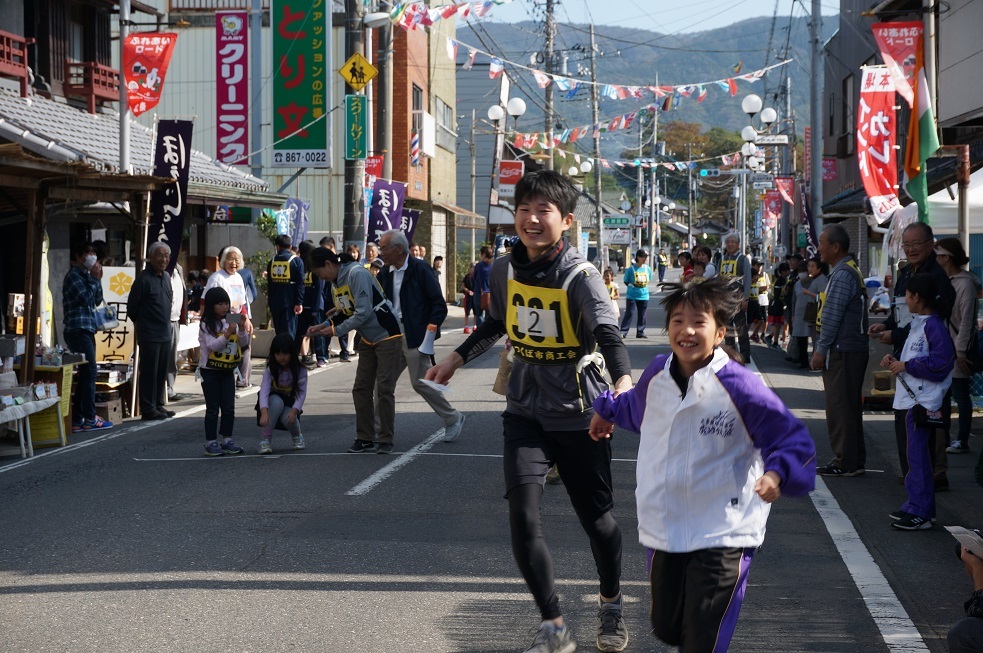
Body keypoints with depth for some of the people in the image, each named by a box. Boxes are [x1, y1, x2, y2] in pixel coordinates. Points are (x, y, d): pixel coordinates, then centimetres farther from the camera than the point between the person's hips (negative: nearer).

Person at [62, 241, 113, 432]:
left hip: (87, 330, 10)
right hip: (78, 330, -10)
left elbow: (97, 301, 17)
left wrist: (98, 280, 6)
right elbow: (85, 298, -18)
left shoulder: (86, 274, 20)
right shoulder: (74, 275, -8)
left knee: (86, 375, 9)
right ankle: (90, 418, -9)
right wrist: (94, 279, -10)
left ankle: (77, 419, 11)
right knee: (90, 373, -11)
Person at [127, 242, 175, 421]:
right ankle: (148, 408, 0)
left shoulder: (166, 277, 12)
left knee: (162, 372, 12)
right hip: (149, 335, -8)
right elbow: (131, 307, -9)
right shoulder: (144, 279, -13)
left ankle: (158, 405, 21)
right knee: (149, 372, -4)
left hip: (165, 334, 8)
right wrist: (140, 322, 4)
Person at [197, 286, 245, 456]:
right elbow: (212, 345, -22)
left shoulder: (230, 321, 5)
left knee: (229, 408, 6)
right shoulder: (206, 325, -11)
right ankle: (211, 443, 5)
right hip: (210, 371, -5)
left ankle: (227, 440, 14)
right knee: (213, 409, 0)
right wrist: (228, 333, -30)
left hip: (227, 370, 5)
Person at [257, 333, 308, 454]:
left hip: (290, 404, 0)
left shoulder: (300, 370, -15)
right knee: (276, 401, -37)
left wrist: (294, 411, -38)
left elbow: (302, 393, -19)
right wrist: (264, 413, -50)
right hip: (273, 403, 0)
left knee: (288, 418, -34)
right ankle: (266, 440, -25)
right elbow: (264, 391, -33)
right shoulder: (271, 370, -19)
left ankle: (297, 435, 4)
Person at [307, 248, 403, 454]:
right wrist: (324, 325, -3)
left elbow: (363, 313, -26)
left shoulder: (357, 274, -22)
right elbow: (344, 313, 12)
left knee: (384, 389, -6)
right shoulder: (335, 284, 6)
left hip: (387, 336, -9)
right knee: (361, 389, 6)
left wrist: (336, 330, -20)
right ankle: (365, 438, 11)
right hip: (368, 340, 9)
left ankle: (385, 440, 0)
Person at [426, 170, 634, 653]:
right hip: (525, 412, 4)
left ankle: (610, 607, 38)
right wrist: (457, 359, 23)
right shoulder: (505, 269, -1)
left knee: (596, 518, 9)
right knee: (523, 518, -10)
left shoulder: (579, 275, -18)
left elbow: (608, 332, -34)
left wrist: (623, 381, -52)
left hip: (578, 415, -4)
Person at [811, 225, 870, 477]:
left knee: (840, 407, -6)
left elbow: (832, 315, -19)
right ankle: (855, 460, 19)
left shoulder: (842, 275, -16)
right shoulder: (847, 271, 18)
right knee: (850, 407, 14)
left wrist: (821, 350, -15)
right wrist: (823, 349, 21)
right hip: (854, 349, 11)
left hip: (842, 352, -11)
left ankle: (846, 462, -3)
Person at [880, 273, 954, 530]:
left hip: (924, 400, -11)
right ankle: (916, 505, 25)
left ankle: (921, 513, -5)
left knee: (917, 453, -8)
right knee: (916, 453, 16)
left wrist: (906, 366, -18)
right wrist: (896, 360, 10)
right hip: (912, 397, 11)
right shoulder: (918, 323, 16)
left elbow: (940, 362, -25)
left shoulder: (933, 326, -17)